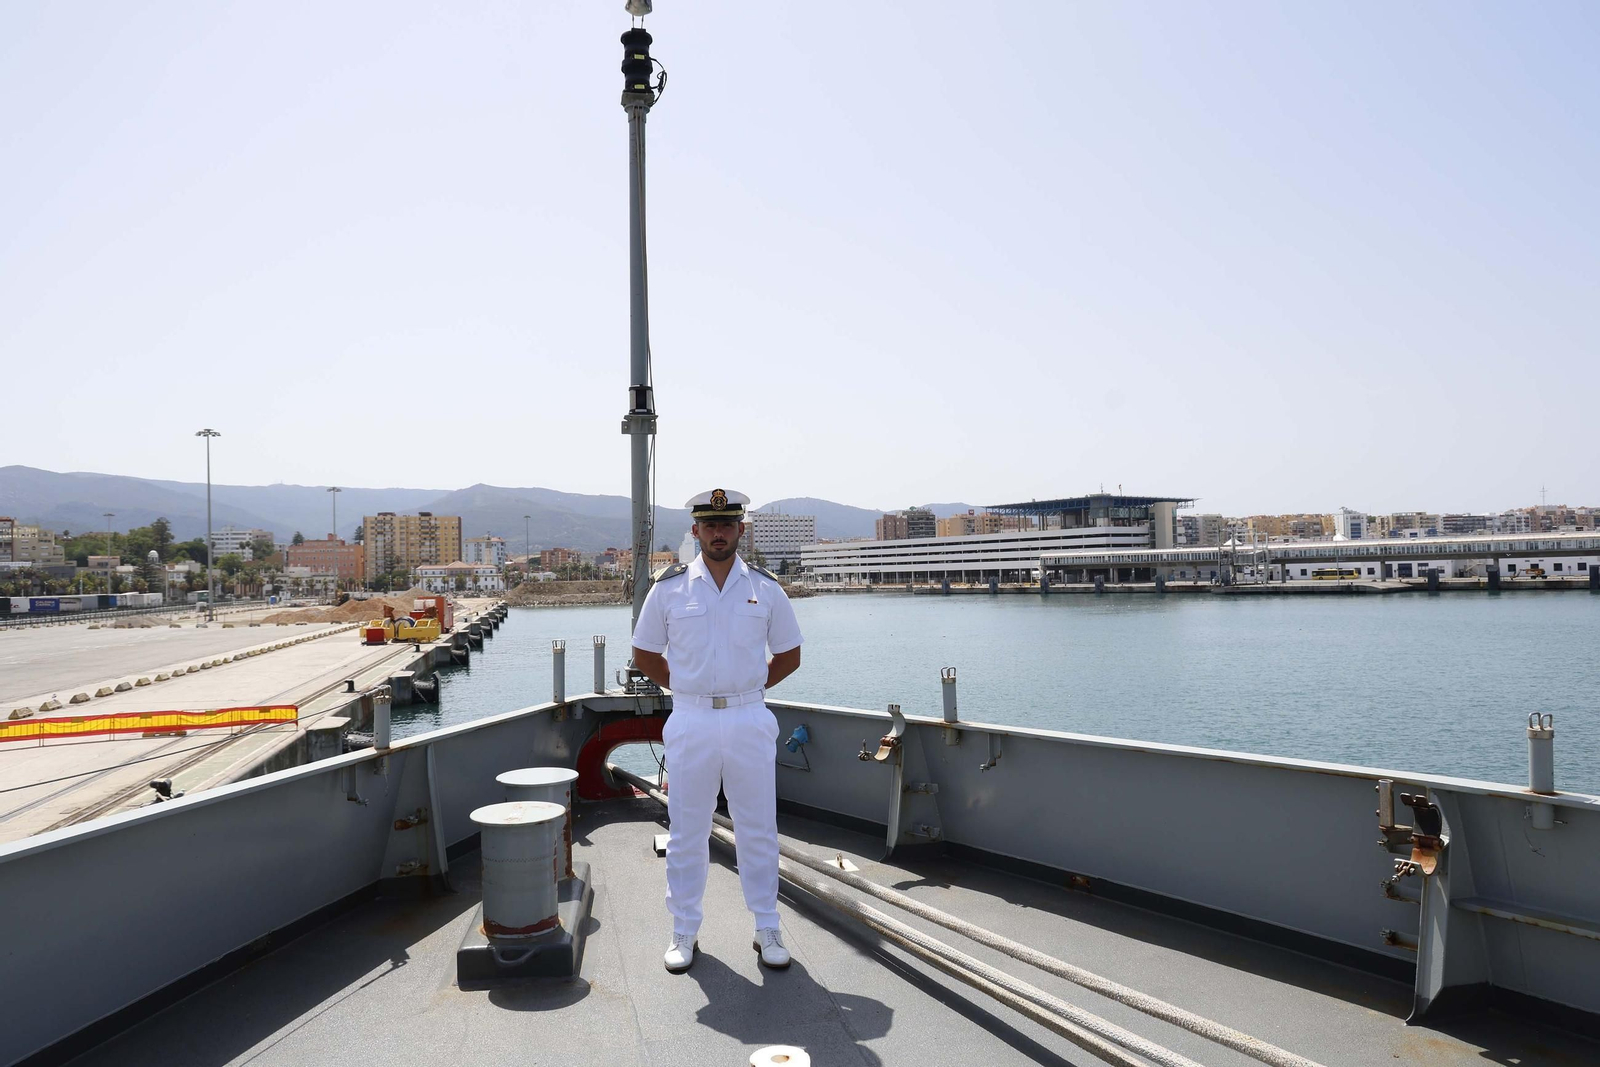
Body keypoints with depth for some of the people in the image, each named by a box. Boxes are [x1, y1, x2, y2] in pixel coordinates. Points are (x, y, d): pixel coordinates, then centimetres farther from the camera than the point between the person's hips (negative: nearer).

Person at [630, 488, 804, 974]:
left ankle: (767, 930, 22)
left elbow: (789, 655, 12)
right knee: (686, 833, 8)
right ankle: (685, 933, 23)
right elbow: (645, 653, 10)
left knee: (759, 831, 8)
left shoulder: (765, 588, 3)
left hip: (750, 721, 1)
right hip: (690, 721, 0)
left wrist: (747, 689, 6)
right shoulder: (669, 587, 0)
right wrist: (687, 690, 5)